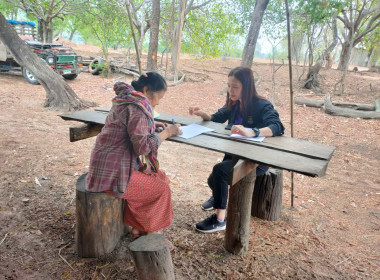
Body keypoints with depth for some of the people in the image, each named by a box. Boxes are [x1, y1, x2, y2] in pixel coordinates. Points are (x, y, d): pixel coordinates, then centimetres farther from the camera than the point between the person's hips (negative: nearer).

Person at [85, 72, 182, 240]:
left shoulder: (127, 100, 11)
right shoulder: (136, 108, -21)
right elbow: (143, 146, -25)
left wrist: (153, 125, 13)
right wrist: (167, 132, -13)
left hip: (113, 164, 10)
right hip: (113, 173, -10)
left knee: (160, 176, 11)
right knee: (161, 189, -5)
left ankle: (138, 228, 17)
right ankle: (153, 234, 13)